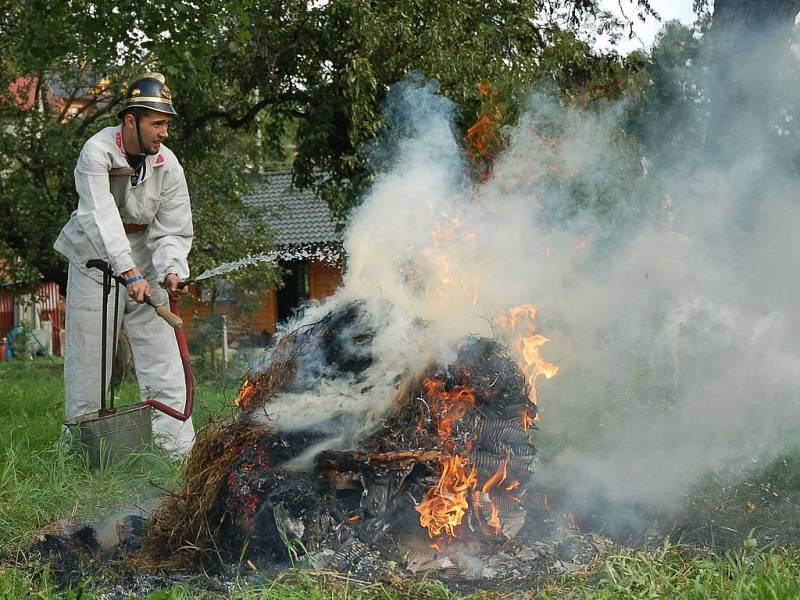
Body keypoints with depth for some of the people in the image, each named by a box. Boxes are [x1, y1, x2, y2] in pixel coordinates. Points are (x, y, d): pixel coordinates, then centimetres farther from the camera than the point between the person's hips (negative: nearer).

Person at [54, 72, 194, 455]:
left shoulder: (168, 165, -9)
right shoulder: (97, 152, -20)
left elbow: (173, 230, -8)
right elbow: (101, 217, -31)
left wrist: (169, 271, -28)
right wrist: (129, 273, -40)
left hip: (144, 256, 3)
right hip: (95, 255, -3)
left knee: (159, 347, -4)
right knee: (87, 349, 2)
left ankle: (174, 445, -2)